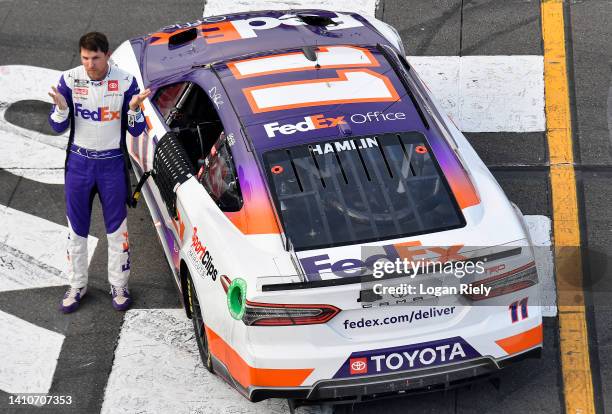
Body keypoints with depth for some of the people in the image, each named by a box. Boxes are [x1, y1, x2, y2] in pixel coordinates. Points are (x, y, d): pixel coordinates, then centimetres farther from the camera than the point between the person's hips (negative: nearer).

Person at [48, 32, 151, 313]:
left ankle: (119, 285, 26)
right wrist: (61, 108, -27)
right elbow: (58, 127, -6)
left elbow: (136, 131, -8)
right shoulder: (69, 80, -10)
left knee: (116, 228, 10)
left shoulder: (125, 82, -12)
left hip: (112, 163, -1)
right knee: (77, 228, 11)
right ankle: (77, 285, 27)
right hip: (79, 162, 1)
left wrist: (134, 108, -28)